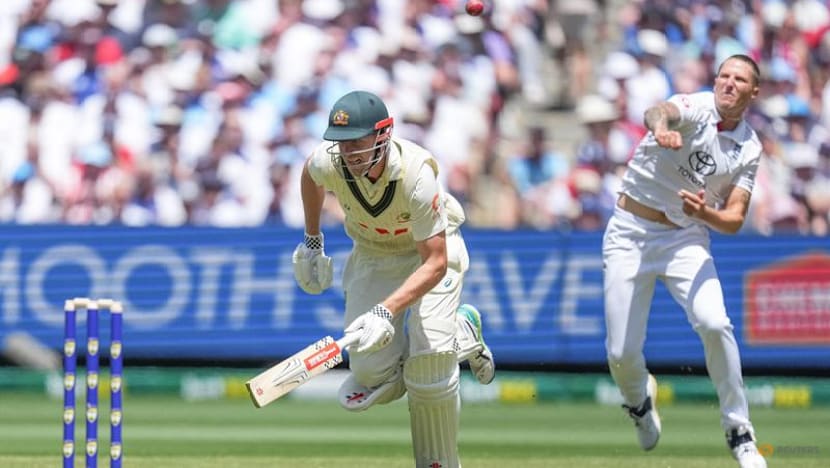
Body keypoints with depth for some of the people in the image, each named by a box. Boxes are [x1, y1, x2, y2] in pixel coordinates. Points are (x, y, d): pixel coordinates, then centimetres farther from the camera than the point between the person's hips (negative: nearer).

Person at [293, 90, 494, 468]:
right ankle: (462, 334, 17)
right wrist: (311, 242, 11)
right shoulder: (328, 162, -27)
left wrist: (386, 311, -47)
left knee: (428, 363, -21)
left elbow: (436, 264, -36)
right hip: (373, 255, 4)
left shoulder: (417, 175, -38)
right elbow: (310, 175, 2)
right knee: (372, 374, -10)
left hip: (432, 248, -4)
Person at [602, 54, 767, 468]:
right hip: (631, 234, -2)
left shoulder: (749, 150, 1)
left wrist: (706, 214, -27)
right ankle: (639, 397, 33)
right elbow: (660, 111, -36)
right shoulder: (697, 109, -12)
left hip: (686, 240, 2)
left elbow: (734, 220, -4)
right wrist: (661, 127, -61)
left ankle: (739, 433, -9)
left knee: (714, 324, -24)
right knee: (622, 354, -5)